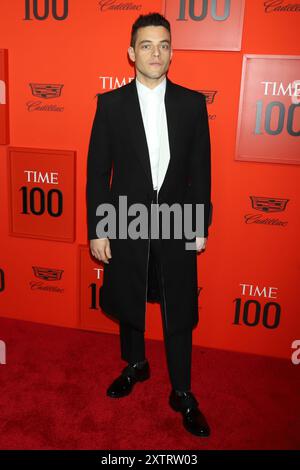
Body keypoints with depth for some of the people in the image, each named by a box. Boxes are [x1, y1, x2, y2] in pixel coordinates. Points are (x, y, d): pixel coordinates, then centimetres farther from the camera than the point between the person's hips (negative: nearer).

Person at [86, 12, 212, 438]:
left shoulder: (192, 103, 0)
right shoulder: (111, 103, -2)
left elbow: (201, 169, 2)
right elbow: (97, 171, -2)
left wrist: (201, 226, 1)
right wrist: (98, 229, -4)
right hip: (127, 223, 1)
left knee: (179, 313, 8)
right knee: (128, 303, 17)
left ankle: (182, 393, 28)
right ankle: (135, 364, 44)